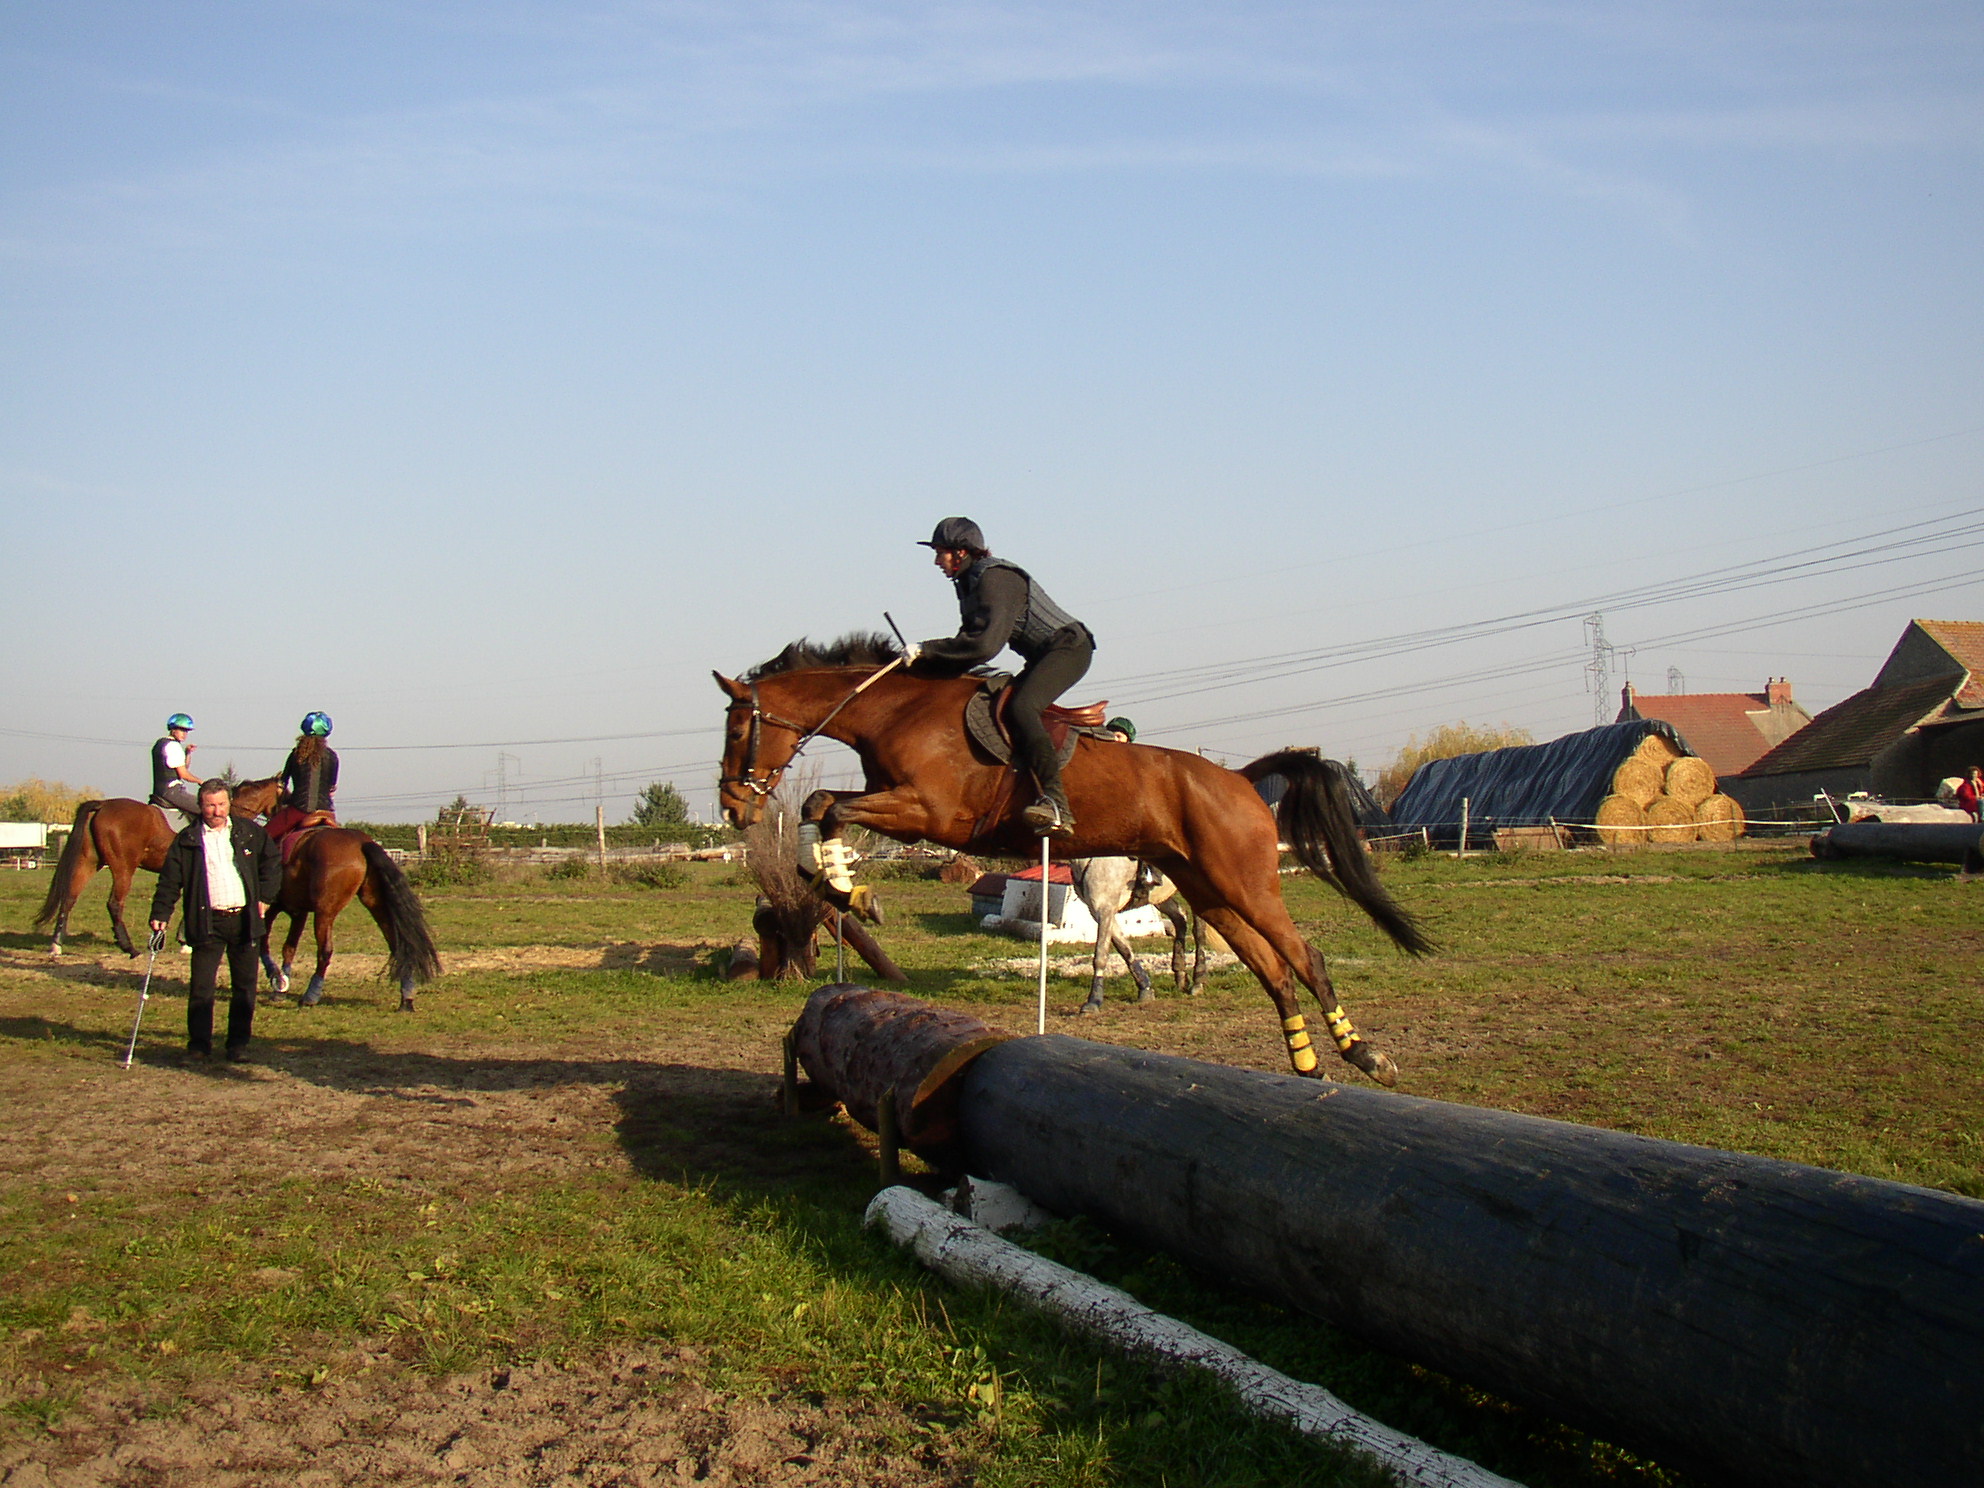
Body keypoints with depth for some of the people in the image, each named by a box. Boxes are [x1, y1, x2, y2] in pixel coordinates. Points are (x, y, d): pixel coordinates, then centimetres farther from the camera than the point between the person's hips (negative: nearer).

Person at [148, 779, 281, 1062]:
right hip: (207, 922, -1)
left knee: (245, 986, 6)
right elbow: (170, 882, 2)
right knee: (201, 987, -2)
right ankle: (199, 1044, 5)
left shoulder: (249, 832, 7)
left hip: (244, 920, 2)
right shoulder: (187, 840, 3)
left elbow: (273, 862, 16)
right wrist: (160, 915, -7)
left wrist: (265, 897, 7)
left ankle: (238, 1043, 15)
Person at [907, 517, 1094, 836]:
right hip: (1043, 656, 11)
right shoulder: (970, 583, 11)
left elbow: (985, 644, -29)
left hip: (1069, 648, -11)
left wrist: (927, 649, -23)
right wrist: (932, 665, 0)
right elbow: (971, 639, 15)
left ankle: (1056, 803, -42)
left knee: (1020, 707, -29)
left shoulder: (995, 579, -20)